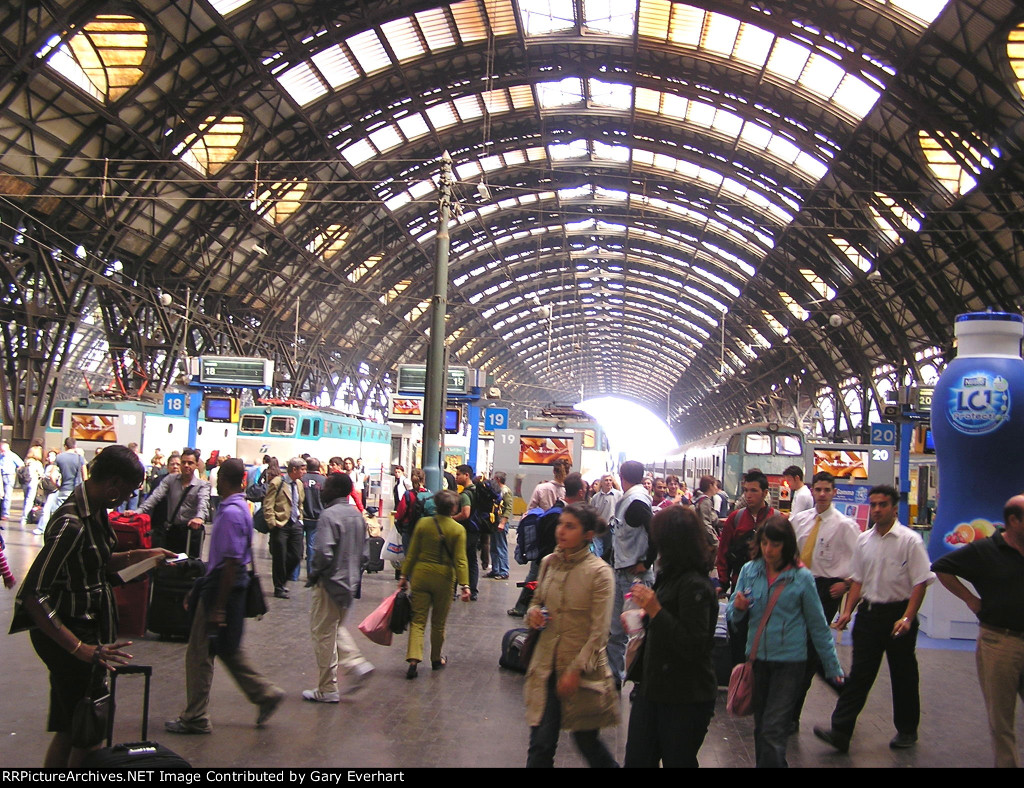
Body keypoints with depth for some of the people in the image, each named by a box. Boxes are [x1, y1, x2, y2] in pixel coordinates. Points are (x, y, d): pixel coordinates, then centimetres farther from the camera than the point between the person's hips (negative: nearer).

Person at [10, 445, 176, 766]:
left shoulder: (96, 512, 4)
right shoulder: (71, 524, -26)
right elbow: (32, 596, -27)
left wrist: (143, 555, 9)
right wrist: (79, 648, -28)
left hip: (90, 626, 9)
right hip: (69, 631, -9)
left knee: (69, 731, 17)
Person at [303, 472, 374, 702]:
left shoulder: (329, 515, -18)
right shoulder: (357, 515, 8)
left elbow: (324, 552, -26)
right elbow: (363, 551, 11)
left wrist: (313, 575, -10)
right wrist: (354, 573, 16)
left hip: (330, 582, -8)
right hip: (350, 583, 8)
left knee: (323, 634, 4)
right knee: (337, 627, 24)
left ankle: (327, 689, 13)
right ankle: (356, 664, 9)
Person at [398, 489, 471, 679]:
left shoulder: (423, 524, -3)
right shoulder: (458, 529, -8)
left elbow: (412, 553, 1)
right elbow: (460, 560, -12)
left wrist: (404, 575, 8)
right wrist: (465, 585, -10)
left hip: (421, 574, 1)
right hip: (444, 578, -1)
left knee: (418, 620, 4)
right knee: (438, 622, 15)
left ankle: (414, 659, -12)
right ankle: (437, 659, 28)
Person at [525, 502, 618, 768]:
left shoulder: (599, 572, -12)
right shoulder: (549, 563, 3)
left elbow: (599, 632, -13)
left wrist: (576, 670, -16)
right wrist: (532, 613, -4)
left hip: (583, 670, -4)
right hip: (547, 666, 4)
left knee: (586, 740, 13)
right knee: (540, 744, 2)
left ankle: (611, 765, 41)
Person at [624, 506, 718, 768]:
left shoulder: (695, 586, -21)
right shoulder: (670, 576, 9)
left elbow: (694, 646, -26)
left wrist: (656, 610, -29)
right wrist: (645, 617, 12)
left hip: (685, 699, -9)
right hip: (653, 688, 9)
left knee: (677, 760, 8)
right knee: (637, 759, 14)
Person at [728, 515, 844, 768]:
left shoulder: (802, 577, -8)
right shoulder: (749, 570, -1)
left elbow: (818, 625, 1)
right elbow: (733, 614, 6)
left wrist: (833, 666, 6)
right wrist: (738, 607, -17)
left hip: (789, 662, -3)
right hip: (757, 658, 3)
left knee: (773, 733, -8)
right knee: (760, 729, 15)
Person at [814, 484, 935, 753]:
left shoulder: (910, 540, -10)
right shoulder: (863, 540, 6)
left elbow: (920, 582, -11)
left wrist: (907, 618, -18)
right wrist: (848, 610, 5)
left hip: (898, 613, -4)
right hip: (868, 612, 4)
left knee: (903, 675, 12)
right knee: (859, 674, 2)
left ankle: (906, 730, 31)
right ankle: (840, 731, 0)